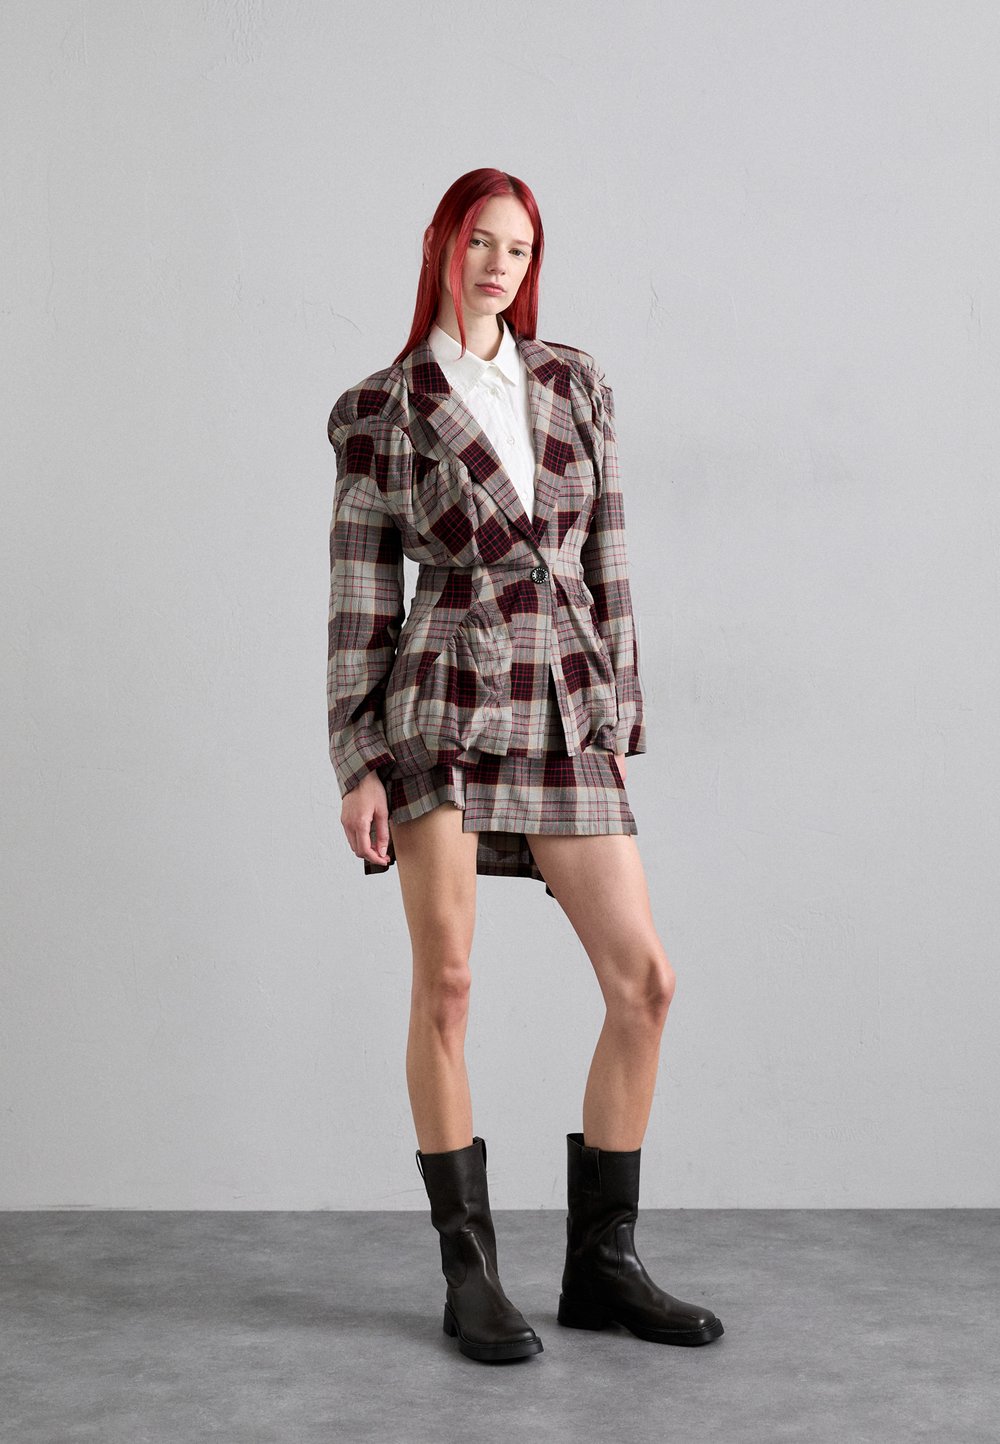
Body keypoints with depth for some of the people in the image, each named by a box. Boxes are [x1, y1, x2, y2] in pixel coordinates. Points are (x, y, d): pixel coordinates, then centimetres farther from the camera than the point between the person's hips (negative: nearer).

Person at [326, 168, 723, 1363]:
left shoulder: (574, 385, 12)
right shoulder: (379, 411, 3)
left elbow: (607, 561, 13)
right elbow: (360, 596, 1)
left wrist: (618, 717, 8)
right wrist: (358, 765, -4)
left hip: (566, 717, 4)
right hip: (443, 708, -4)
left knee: (644, 983, -1)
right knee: (446, 986, -3)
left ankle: (600, 1264, 12)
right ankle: (469, 1276, 10)